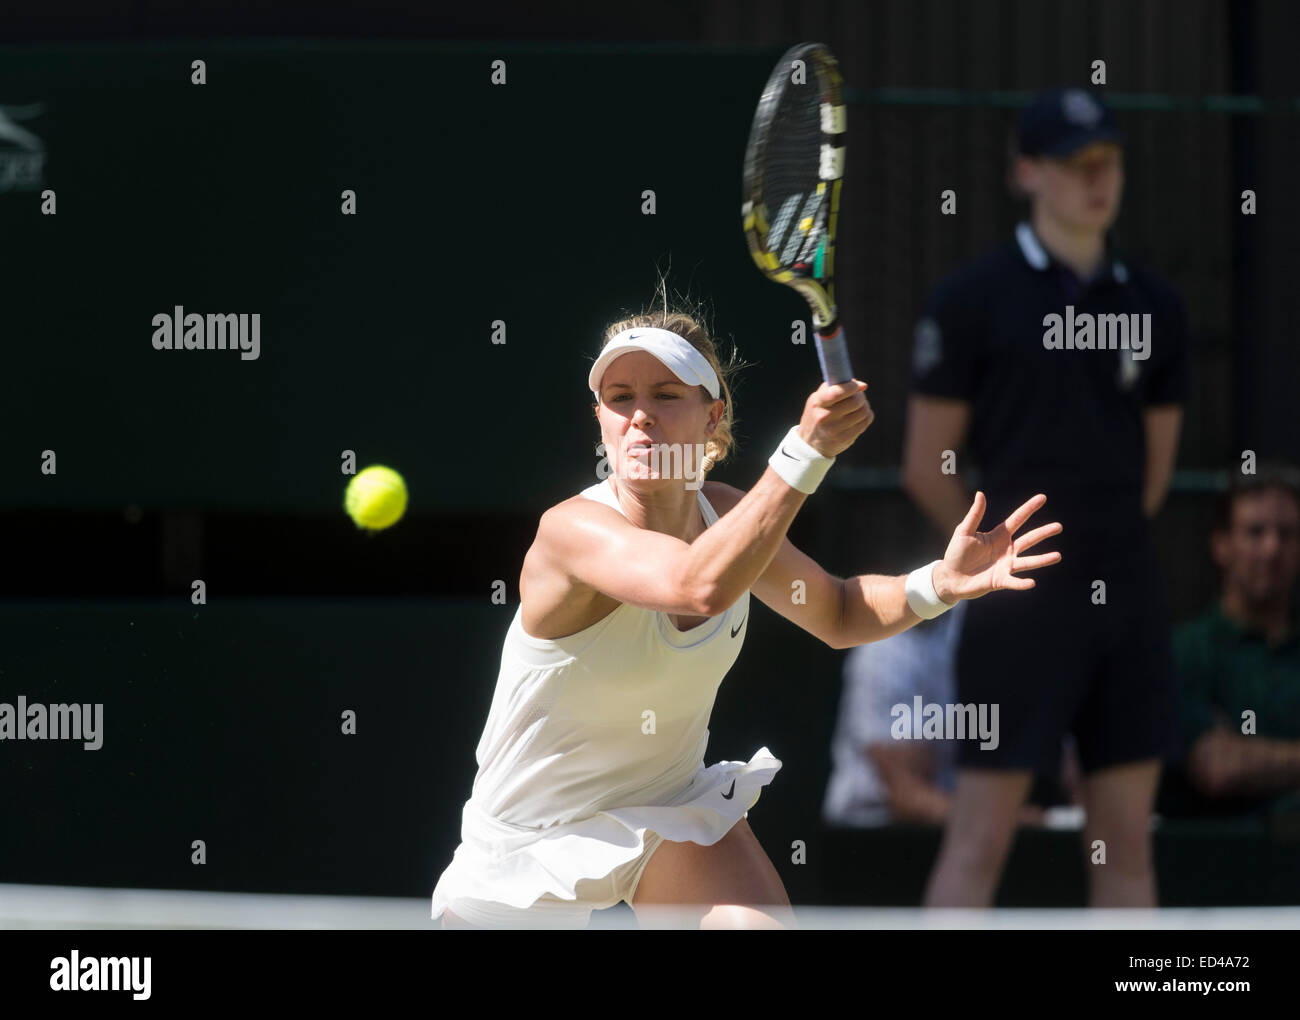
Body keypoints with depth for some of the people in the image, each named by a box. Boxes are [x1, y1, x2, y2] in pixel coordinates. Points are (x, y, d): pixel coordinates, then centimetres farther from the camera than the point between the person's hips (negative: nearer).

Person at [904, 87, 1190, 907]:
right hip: (1022, 602, -5)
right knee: (981, 837, -6)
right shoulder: (973, 301, -3)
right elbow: (926, 469, 0)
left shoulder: (1156, 306, 11)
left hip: (1127, 596, 5)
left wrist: (1104, 544, 12)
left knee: (1128, 839, 6)